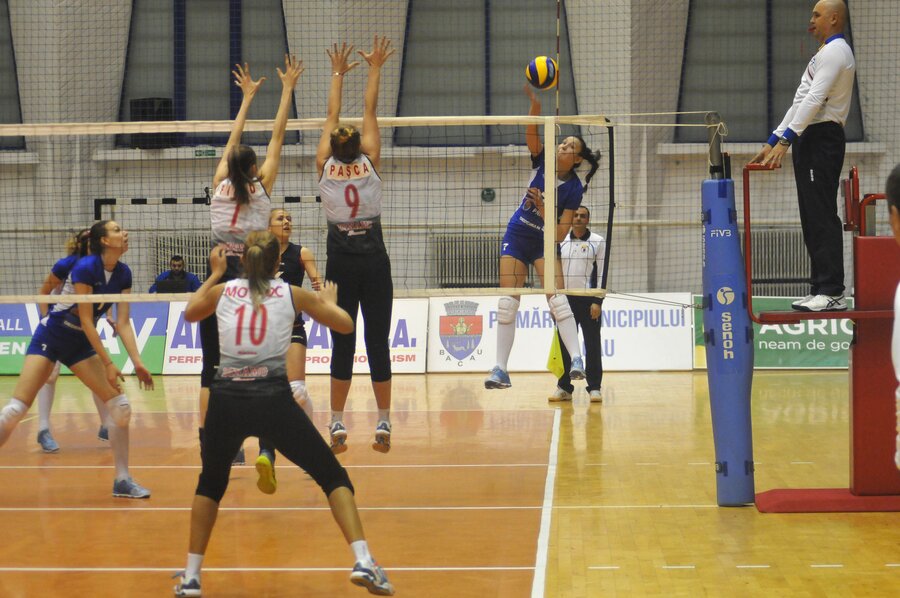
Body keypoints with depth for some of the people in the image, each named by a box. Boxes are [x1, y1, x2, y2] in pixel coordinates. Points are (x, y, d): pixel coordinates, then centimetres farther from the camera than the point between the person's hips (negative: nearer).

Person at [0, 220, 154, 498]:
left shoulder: (123, 274, -2)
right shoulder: (85, 268, -22)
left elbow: (123, 323, -2)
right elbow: (86, 320, -21)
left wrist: (137, 362, -14)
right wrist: (108, 363, -19)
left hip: (80, 343, 6)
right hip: (51, 337, -6)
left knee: (120, 406, -3)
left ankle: (122, 480, 7)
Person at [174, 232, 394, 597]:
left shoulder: (222, 291, 14)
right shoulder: (291, 295, 10)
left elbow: (189, 312, 36)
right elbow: (345, 325, 18)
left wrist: (215, 274, 47)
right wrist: (329, 301, 38)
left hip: (226, 399, 2)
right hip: (273, 398, -2)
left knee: (211, 483, 26)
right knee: (334, 477, 9)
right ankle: (363, 562, -7)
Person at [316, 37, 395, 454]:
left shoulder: (325, 166, -1)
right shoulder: (370, 163, -3)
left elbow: (331, 117, 11)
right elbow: (370, 112, 6)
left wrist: (338, 74, 21)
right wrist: (374, 69, 13)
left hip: (340, 262, 1)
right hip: (373, 260, -1)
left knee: (342, 343, 3)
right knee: (378, 342, 1)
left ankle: (337, 425, 2)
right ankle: (383, 424, 2)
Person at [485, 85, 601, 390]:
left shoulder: (574, 188, -12)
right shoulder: (543, 161, -5)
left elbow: (560, 234, -16)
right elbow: (531, 133, -24)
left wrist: (542, 207, -27)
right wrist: (535, 105, -40)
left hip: (545, 242, -3)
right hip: (516, 236, 3)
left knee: (556, 296, -21)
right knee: (507, 303, -2)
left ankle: (576, 358, -25)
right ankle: (500, 369, -1)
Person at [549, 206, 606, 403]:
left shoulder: (598, 242, 1)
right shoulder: (561, 242, 12)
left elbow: (602, 273, -3)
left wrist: (597, 302, -11)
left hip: (588, 300, -4)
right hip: (566, 299, 4)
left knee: (592, 346, -3)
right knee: (564, 345, 3)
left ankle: (594, 387, 1)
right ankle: (564, 387, 9)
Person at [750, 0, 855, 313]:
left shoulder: (834, 52, -8)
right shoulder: (825, 54, 25)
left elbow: (814, 100, -18)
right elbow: (801, 102, 24)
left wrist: (785, 139, -23)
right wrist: (773, 142, 20)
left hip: (821, 140, -10)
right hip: (811, 140, 10)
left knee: (822, 217, -12)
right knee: (813, 218, 9)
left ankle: (832, 293, -14)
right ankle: (821, 289, 11)